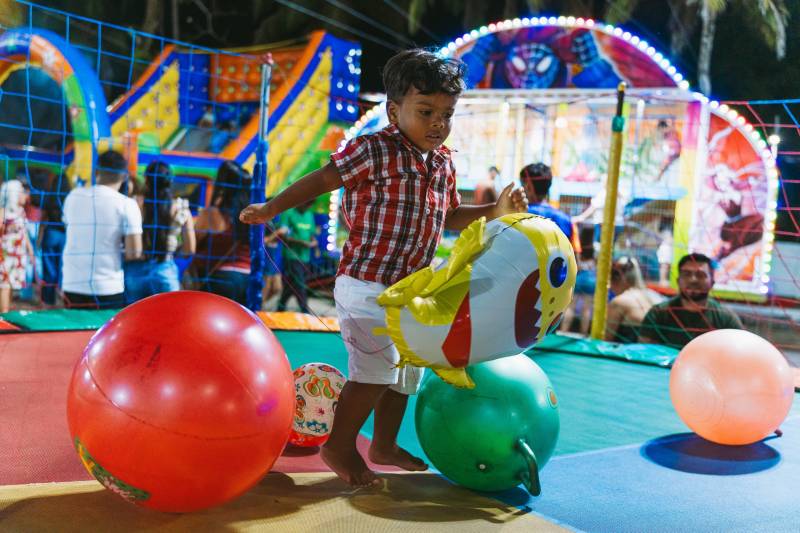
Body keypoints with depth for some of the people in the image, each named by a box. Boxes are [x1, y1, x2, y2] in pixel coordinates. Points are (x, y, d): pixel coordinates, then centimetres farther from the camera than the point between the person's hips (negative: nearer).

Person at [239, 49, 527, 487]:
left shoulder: (443, 162, 8)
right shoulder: (375, 150, -15)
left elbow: (450, 216, 20)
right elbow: (323, 179, -14)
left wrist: (494, 211, 8)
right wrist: (273, 207, -15)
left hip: (410, 288, 9)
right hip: (366, 285, -8)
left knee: (406, 372, 20)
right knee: (375, 372, -6)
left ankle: (384, 445, 39)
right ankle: (339, 447, 16)